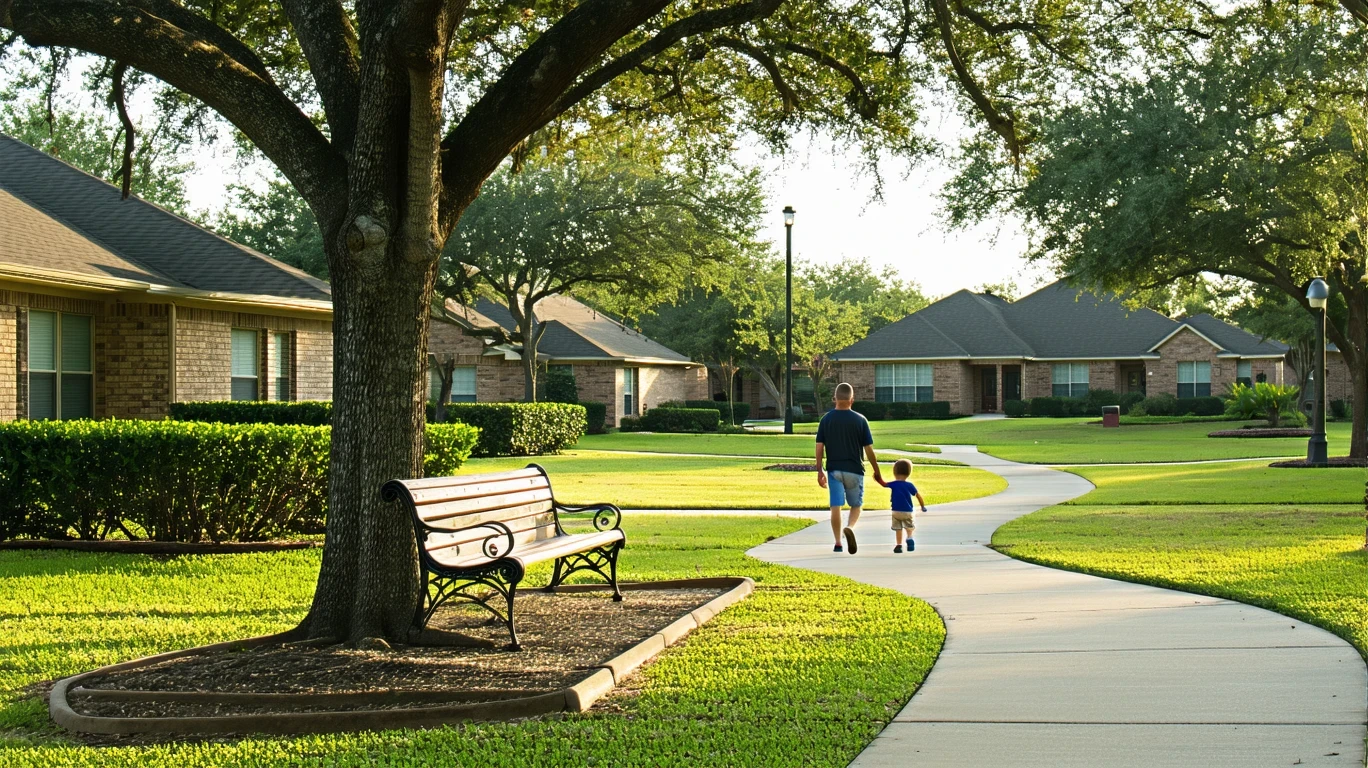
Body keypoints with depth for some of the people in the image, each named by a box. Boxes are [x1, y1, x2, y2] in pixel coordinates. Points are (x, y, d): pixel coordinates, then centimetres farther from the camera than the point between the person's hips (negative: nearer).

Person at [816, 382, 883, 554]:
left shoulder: (826, 419, 0)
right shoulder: (860, 420, -4)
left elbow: (819, 447, -2)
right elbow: (869, 449, -2)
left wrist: (819, 471, 3)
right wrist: (877, 472, 7)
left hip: (834, 469, 1)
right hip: (854, 469, -1)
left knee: (835, 506, 5)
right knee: (856, 504, 13)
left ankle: (838, 543, 3)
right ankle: (850, 527, -15)